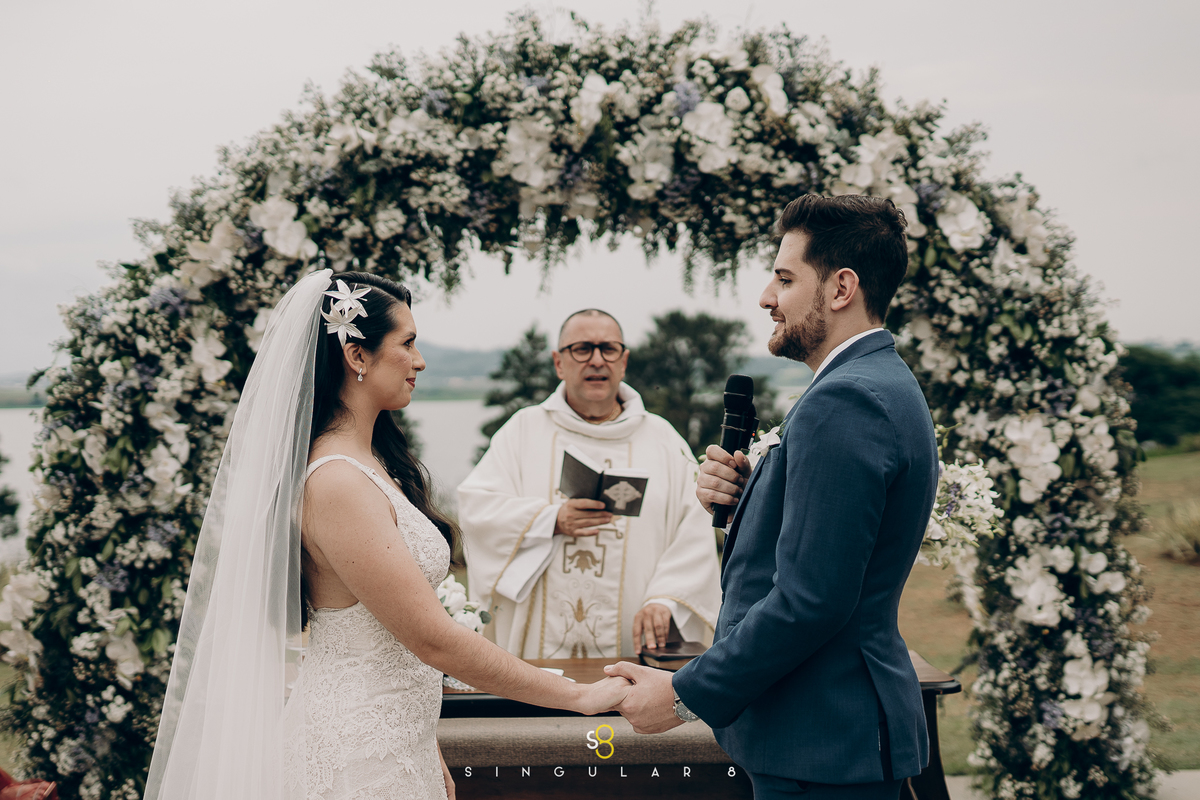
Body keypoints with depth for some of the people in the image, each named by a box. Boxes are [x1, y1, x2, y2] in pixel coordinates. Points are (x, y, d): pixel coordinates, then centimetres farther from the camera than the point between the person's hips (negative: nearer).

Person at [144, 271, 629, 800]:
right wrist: (580, 697, -15)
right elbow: (434, 639, -22)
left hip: (391, 748, 9)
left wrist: (424, 750, 11)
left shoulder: (368, 463, 10)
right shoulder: (337, 484, -21)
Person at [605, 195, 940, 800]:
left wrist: (685, 696, -17)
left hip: (822, 749, -10)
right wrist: (744, 497, 0)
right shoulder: (882, 386, 15)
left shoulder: (843, 402, -19)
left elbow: (811, 599, -25)